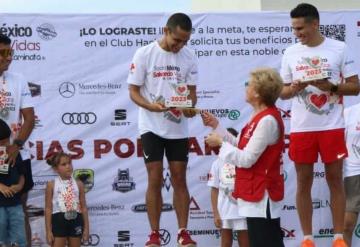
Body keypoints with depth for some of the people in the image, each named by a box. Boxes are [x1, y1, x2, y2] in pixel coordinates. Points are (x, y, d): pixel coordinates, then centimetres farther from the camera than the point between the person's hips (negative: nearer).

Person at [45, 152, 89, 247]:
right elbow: (48, 208, 0)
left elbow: (84, 207, 8)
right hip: (59, 221, -2)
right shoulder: (52, 185, 0)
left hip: (75, 221, 2)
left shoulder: (78, 184, 6)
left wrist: (86, 228, 5)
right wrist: (48, 230, -4)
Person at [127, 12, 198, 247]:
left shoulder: (189, 56, -1)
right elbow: (133, 91, -6)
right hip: (152, 127, -2)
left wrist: (190, 107, -17)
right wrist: (151, 106, -25)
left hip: (178, 127, 2)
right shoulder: (144, 54, -9)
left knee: (180, 179, 5)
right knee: (155, 180, -1)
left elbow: (191, 91, 5)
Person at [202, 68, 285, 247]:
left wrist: (221, 143, -9)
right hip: (257, 194, 11)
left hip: (261, 196, -11)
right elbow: (241, 147, 15)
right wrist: (216, 126, 14)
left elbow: (246, 159, -21)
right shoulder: (261, 117, 12)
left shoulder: (268, 120, -20)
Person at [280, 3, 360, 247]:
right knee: (304, 182, 5)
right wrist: (294, 88, -11)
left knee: (335, 180, 3)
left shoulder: (339, 49, -2)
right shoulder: (291, 53, 6)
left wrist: (331, 86, -17)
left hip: (332, 127, -2)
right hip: (301, 128, 2)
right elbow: (283, 92, 11)